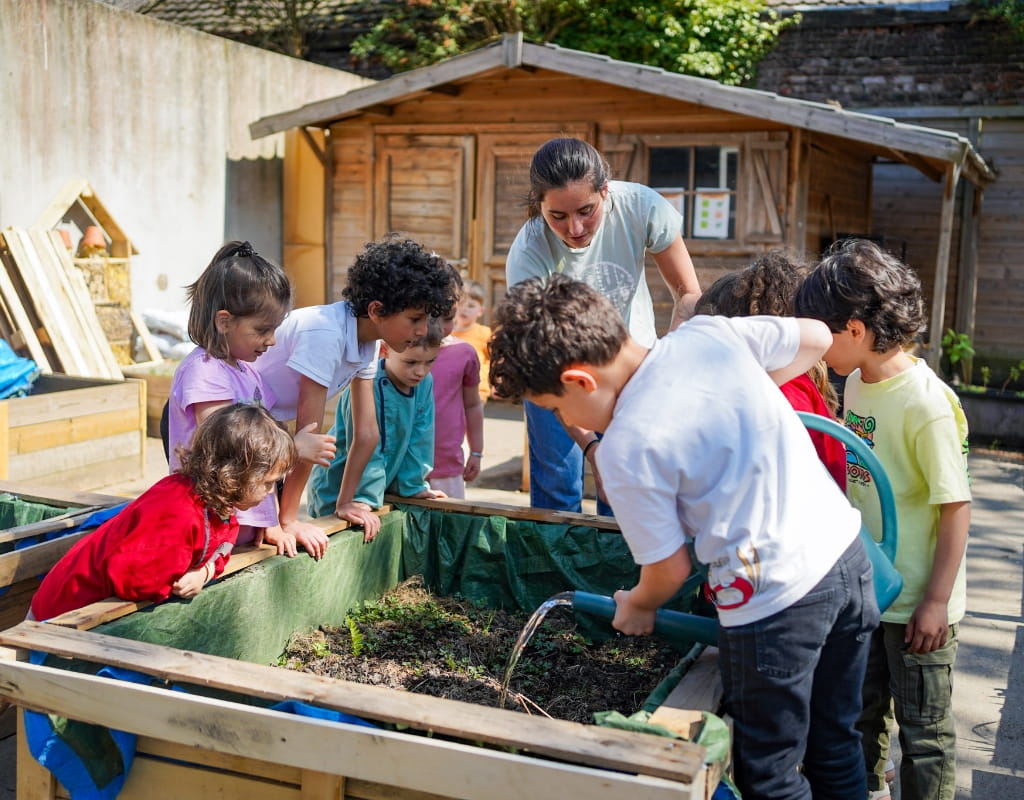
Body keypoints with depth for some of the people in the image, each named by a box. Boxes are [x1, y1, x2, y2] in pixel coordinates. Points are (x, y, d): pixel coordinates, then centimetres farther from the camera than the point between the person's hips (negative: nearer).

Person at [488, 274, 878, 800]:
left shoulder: (626, 448, -18)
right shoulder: (708, 333, -2)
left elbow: (671, 570, -7)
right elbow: (816, 337, 12)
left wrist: (637, 606, 15)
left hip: (775, 602, -8)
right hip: (847, 553, 8)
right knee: (835, 748, 24)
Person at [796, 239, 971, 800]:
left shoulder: (926, 404, -23)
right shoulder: (856, 380, 0)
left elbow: (956, 506, -20)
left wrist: (937, 601, -18)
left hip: (917, 602, -7)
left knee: (923, 727, 9)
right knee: (859, 708, 23)